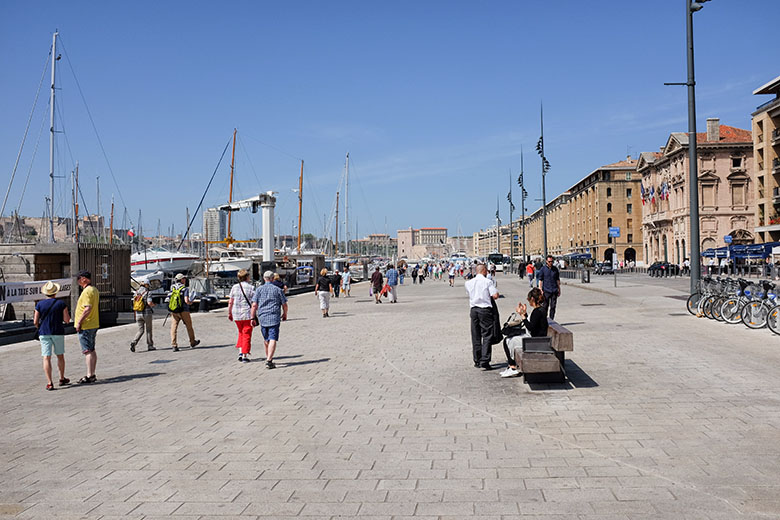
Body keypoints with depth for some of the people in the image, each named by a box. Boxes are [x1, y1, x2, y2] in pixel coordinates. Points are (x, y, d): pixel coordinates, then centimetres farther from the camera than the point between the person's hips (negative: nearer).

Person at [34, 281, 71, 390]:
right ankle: (62, 379, 26)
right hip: (58, 332, 0)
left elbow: (35, 322, -1)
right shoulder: (61, 303, -5)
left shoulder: (39, 304, -3)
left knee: (46, 358, -1)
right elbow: (67, 320, -6)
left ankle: (49, 383, -6)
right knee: (60, 356, 16)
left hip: (44, 333, 0)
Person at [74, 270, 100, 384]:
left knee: (87, 351, -7)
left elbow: (87, 308, -25)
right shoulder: (94, 290, 14)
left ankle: (89, 376, -5)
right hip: (94, 324, 10)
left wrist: (79, 322, -19)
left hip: (85, 326, -10)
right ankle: (92, 375, 20)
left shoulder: (87, 291, -17)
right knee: (92, 350, 14)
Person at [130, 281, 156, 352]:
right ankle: (150, 346, 16)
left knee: (140, 330, 9)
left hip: (138, 314, 4)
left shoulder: (136, 293, 9)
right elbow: (149, 302, -20)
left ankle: (133, 342, -13)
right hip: (147, 313, -4)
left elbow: (134, 304, 12)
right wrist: (153, 304, 3)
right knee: (148, 330, 10)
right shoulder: (148, 292, -9)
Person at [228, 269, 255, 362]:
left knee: (241, 333, 23)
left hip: (236, 314, 4)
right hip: (248, 314, -4)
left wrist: (229, 313, 14)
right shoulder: (251, 287, -9)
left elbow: (230, 302, 4)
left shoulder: (234, 287, 1)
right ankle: (245, 355, 2)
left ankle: (240, 352, 13)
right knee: (247, 334, 4)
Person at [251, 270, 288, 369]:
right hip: (274, 318, -3)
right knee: (273, 340, -8)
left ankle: (268, 357, 33)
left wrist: (253, 318, 4)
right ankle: (269, 360, -19)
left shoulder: (259, 289, 4)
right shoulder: (278, 290, 2)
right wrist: (285, 314, 20)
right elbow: (284, 304, 4)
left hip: (262, 317, 3)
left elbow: (254, 305, -1)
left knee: (266, 339, 19)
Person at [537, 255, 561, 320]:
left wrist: (559, 289, 14)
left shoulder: (555, 269, 9)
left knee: (553, 306, 2)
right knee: (545, 306, 1)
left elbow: (558, 280, 16)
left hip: (554, 290, 3)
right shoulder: (543, 269, 1)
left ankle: (551, 320, 9)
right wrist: (540, 290, -9)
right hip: (546, 290, -2)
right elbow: (540, 280, -1)